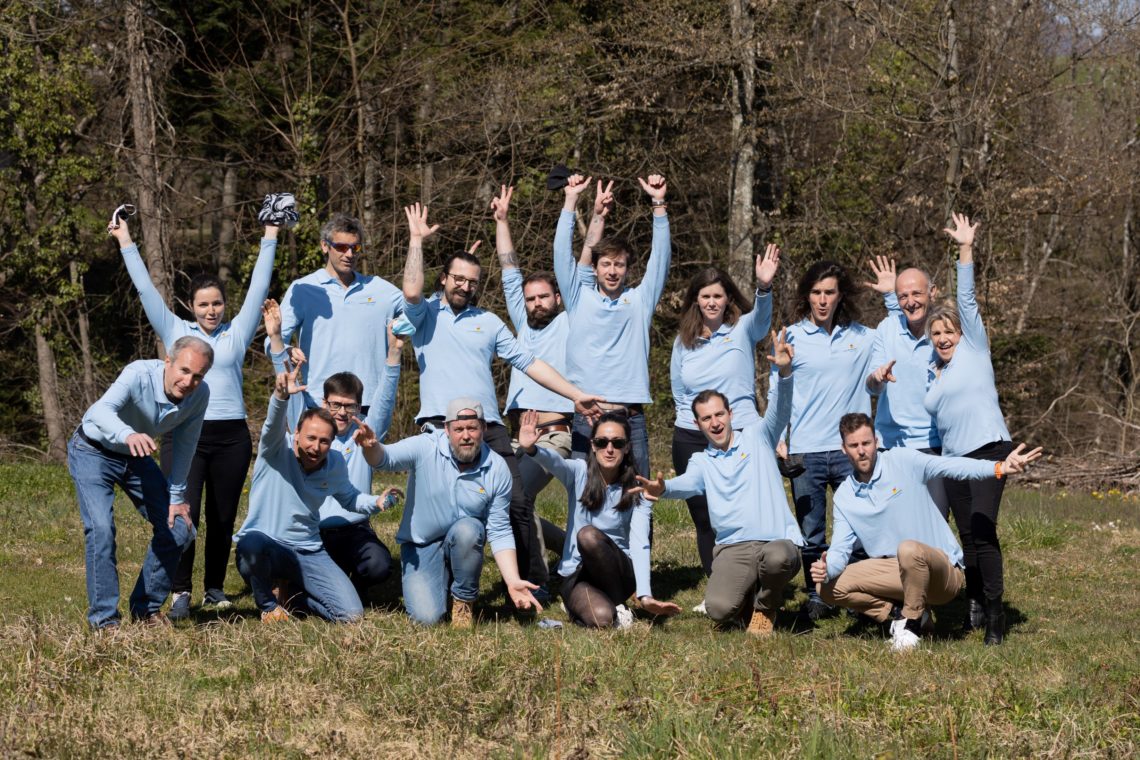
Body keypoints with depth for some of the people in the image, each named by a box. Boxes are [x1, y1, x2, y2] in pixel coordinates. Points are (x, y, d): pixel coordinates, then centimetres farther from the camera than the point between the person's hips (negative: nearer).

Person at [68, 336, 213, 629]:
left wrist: (176, 497, -2)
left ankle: (146, 609, 16)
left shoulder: (199, 394, -18)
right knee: (101, 528, -24)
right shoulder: (139, 375, -34)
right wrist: (129, 435, -71)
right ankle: (104, 619, -15)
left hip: (137, 456, 6)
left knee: (178, 528, 1)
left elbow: (184, 445, -3)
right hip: (93, 451, -6)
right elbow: (101, 411, -51)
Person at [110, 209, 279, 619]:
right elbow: (146, 289, 11)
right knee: (184, 513, -10)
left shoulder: (237, 333, 10)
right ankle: (180, 591, -7)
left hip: (231, 435, 1)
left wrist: (270, 239, 9)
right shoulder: (175, 332, 9)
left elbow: (258, 287, 10)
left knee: (223, 517, 6)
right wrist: (126, 242, 12)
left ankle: (214, 587, 17)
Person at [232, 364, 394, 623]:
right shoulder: (277, 449, -10)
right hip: (264, 548, -4)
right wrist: (281, 396, -55)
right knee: (252, 543, -43)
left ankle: (295, 591, 19)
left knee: (351, 614, -12)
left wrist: (376, 503, 0)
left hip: (307, 552, 4)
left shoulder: (335, 463, 5)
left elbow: (348, 497, 22)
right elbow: (273, 426, -32)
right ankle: (267, 604, -9)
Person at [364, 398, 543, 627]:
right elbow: (384, 458, -29)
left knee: (466, 529, -35)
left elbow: (500, 533, -8)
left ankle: (464, 601, -9)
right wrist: (370, 446, -54)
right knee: (427, 617, -20)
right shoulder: (425, 448, -16)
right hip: (420, 546, -1)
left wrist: (513, 582, -17)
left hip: (465, 542, 1)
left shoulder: (497, 469, -12)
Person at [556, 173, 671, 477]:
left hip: (631, 419, 1)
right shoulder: (580, 298, 10)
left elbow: (660, 257, 5)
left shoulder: (639, 301, 11)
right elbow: (562, 252, 4)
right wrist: (571, 200, -1)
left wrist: (659, 203, -3)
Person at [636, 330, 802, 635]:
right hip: (733, 548, 1)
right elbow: (687, 484, -6)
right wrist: (663, 488, -32)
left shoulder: (756, 437, 13)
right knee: (719, 609, -27)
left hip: (778, 540, -1)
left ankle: (766, 605, -2)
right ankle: (749, 596, 13)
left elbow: (780, 411, -5)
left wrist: (784, 372, -26)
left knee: (776, 557, -39)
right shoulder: (701, 461, 15)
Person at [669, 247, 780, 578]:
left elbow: (761, 316, -22)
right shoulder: (683, 342, 11)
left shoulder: (742, 330, 1)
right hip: (691, 439, 4)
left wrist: (764, 286, -41)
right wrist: (695, 415, 2)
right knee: (704, 519, 6)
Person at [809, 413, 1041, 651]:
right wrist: (826, 568, -24)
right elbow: (840, 549, 1)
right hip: (895, 572, 5)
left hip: (943, 571, -5)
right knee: (830, 587, -12)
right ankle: (900, 613, 0)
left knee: (909, 550, -39)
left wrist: (999, 468, -39)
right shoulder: (844, 496, 5)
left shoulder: (902, 461, -8)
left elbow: (952, 467, -22)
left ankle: (912, 622, -15)